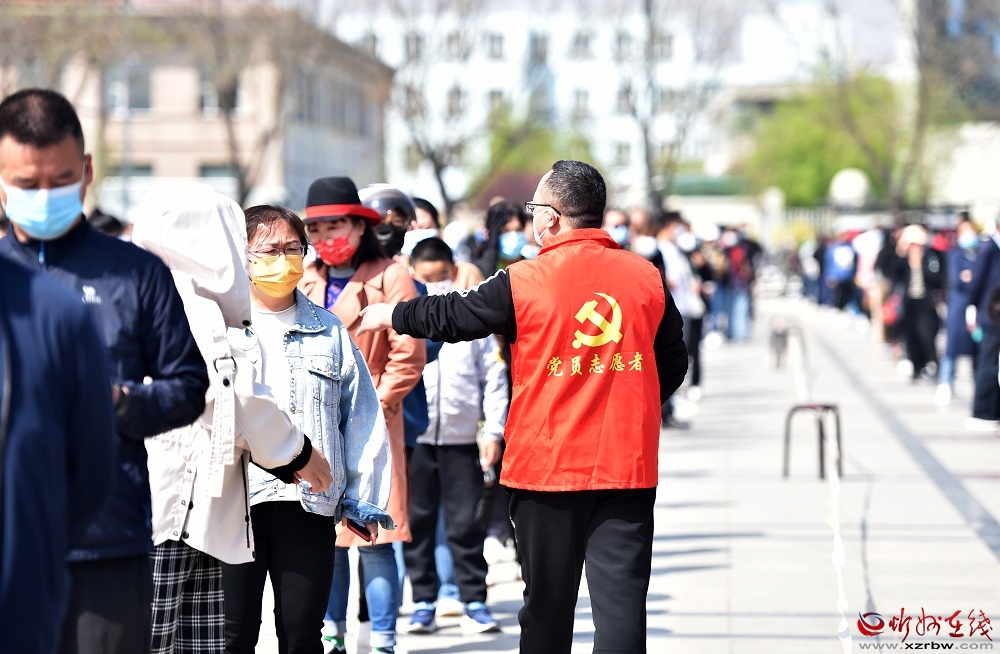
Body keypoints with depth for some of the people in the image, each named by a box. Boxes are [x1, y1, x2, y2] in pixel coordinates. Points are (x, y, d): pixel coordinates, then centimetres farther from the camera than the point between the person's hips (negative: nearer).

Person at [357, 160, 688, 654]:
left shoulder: (527, 282, -8)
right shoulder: (648, 278, 2)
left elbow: (451, 316, 5)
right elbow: (673, 363, 11)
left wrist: (390, 315, 23)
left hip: (547, 467, -2)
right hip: (628, 467, 2)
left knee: (548, 603, 11)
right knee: (621, 600, 0)